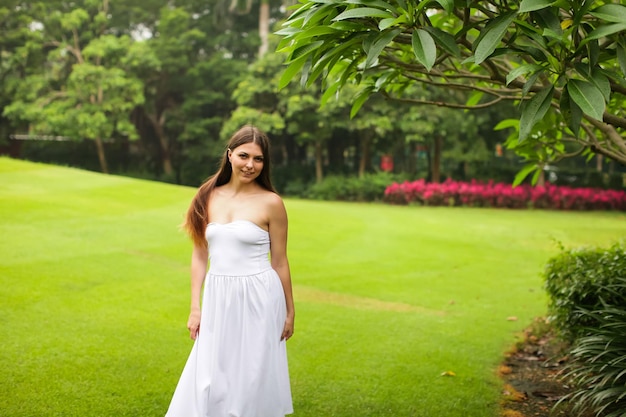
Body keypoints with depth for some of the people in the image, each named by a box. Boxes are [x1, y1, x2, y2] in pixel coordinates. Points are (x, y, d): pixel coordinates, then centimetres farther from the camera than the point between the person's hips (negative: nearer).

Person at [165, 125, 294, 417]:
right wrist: (195, 308, 4)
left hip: (258, 300, -3)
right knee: (209, 381, 7)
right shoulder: (209, 197, 4)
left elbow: (279, 262, 0)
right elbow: (200, 255, 7)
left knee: (250, 379, 5)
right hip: (219, 300, 4)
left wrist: (289, 312, 4)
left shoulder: (270, 202, -6)